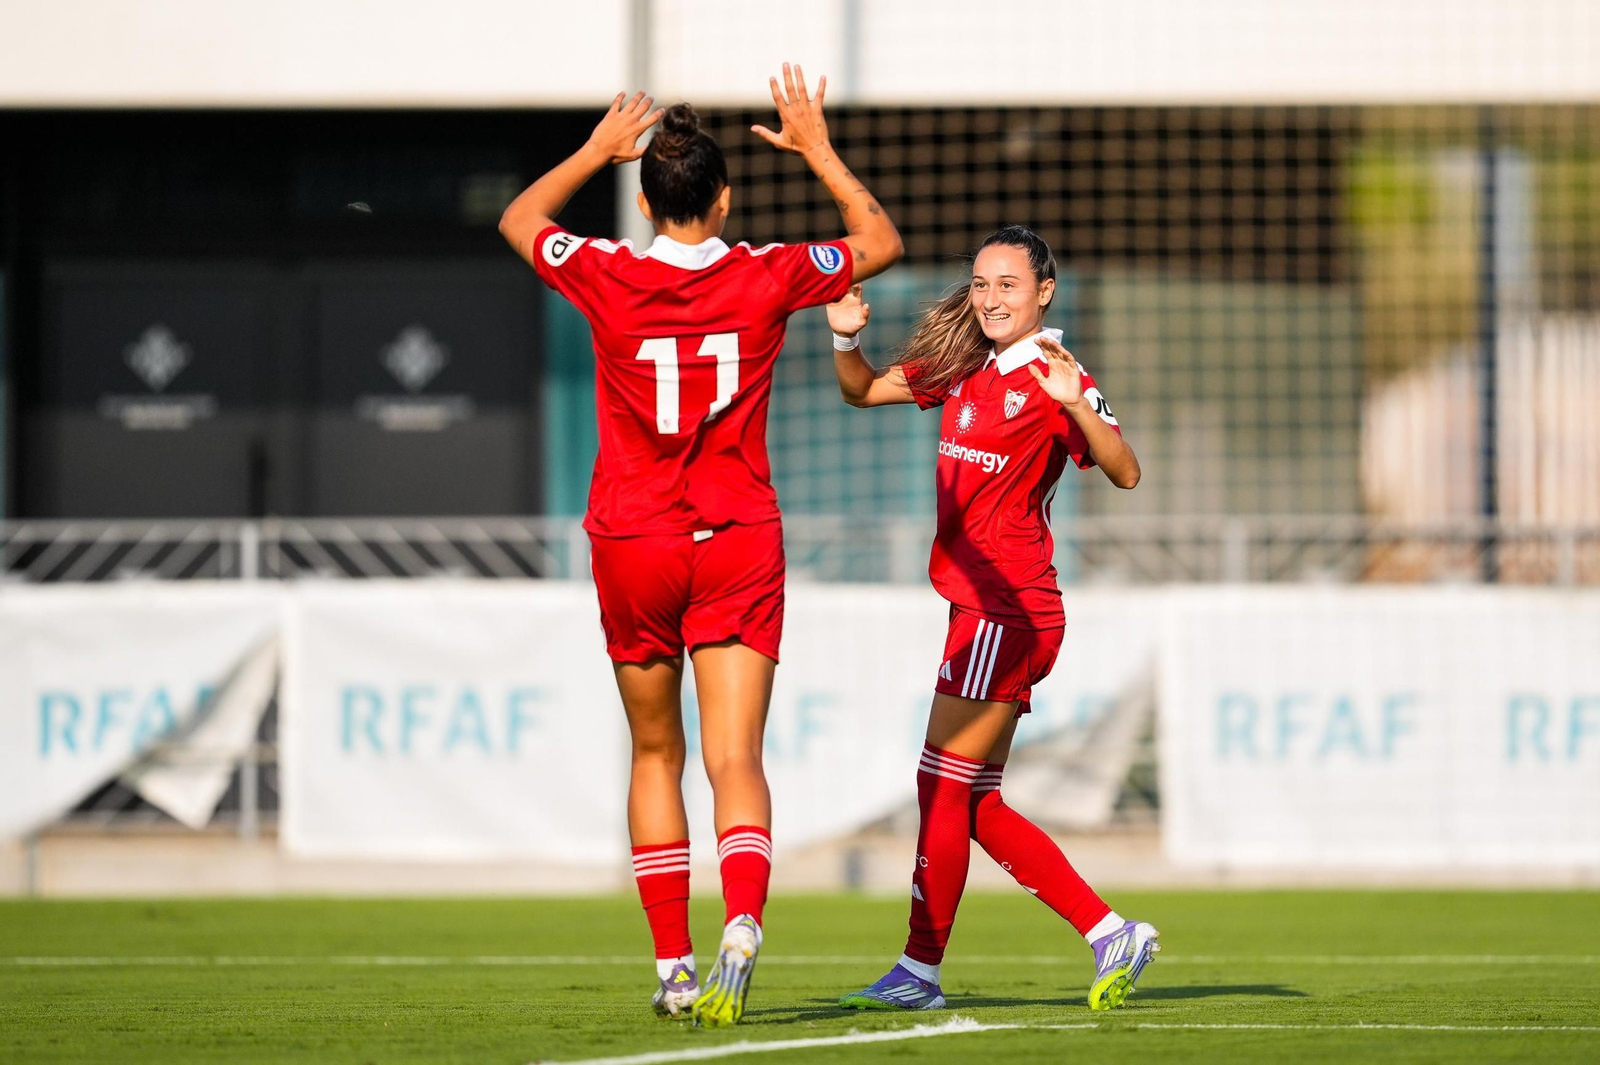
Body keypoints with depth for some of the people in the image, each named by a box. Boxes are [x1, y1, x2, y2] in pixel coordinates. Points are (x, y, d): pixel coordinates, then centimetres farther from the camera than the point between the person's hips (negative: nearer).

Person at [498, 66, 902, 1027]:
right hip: (740, 545, -1)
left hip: (634, 548, 1)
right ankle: (743, 923, -33)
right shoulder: (766, 279, -5)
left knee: (656, 755, 15)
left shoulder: (609, 279, -6)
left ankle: (674, 965, 12)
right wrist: (819, 149, 19)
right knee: (736, 759, -8)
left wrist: (597, 150, 24)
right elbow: (882, 243, 13)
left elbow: (519, 219, 16)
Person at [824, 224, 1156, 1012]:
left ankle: (920, 970, 1)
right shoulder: (961, 368, 13)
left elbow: (1124, 473, -20)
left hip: (1009, 612, -9)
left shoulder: (1053, 379, -9)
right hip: (980, 610, 9)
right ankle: (1110, 934, 15)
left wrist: (1075, 402, -36)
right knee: (978, 806, 10)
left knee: (945, 786, -6)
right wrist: (846, 339, 3)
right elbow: (863, 390, 24)